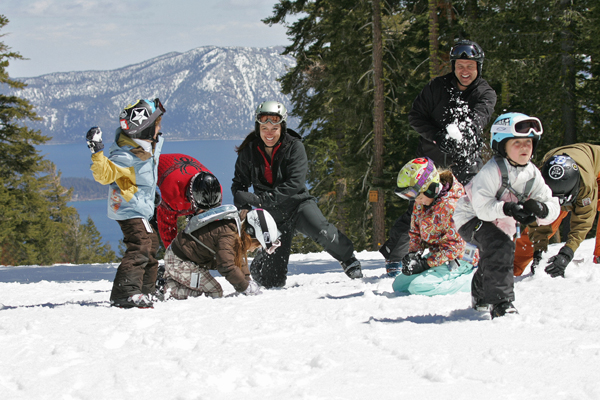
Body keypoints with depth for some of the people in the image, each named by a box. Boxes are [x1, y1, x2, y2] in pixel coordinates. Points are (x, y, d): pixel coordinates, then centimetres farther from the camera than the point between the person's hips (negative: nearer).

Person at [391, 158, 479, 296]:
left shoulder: (450, 206, -24)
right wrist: (413, 253, -7)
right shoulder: (420, 204, 5)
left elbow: (455, 245, -25)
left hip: (458, 259, -10)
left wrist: (426, 264, -26)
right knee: (398, 285, 6)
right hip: (437, 255, 10)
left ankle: (470, 280, -12)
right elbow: (415, 233, 15)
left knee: (418, 286, -27)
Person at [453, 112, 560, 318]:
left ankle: (481, 298, 58)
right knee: (501, 248, -33)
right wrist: (507, 208, -52)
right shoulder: (491, 171, -31)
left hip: (502, 224, 7)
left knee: (492, 260, 28)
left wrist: (540, 209, -40)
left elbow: (553, 207, -16)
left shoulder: (532, 175, -13)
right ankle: (501, 304, -34)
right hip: (471, 218, -7)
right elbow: (482, 208, -36)